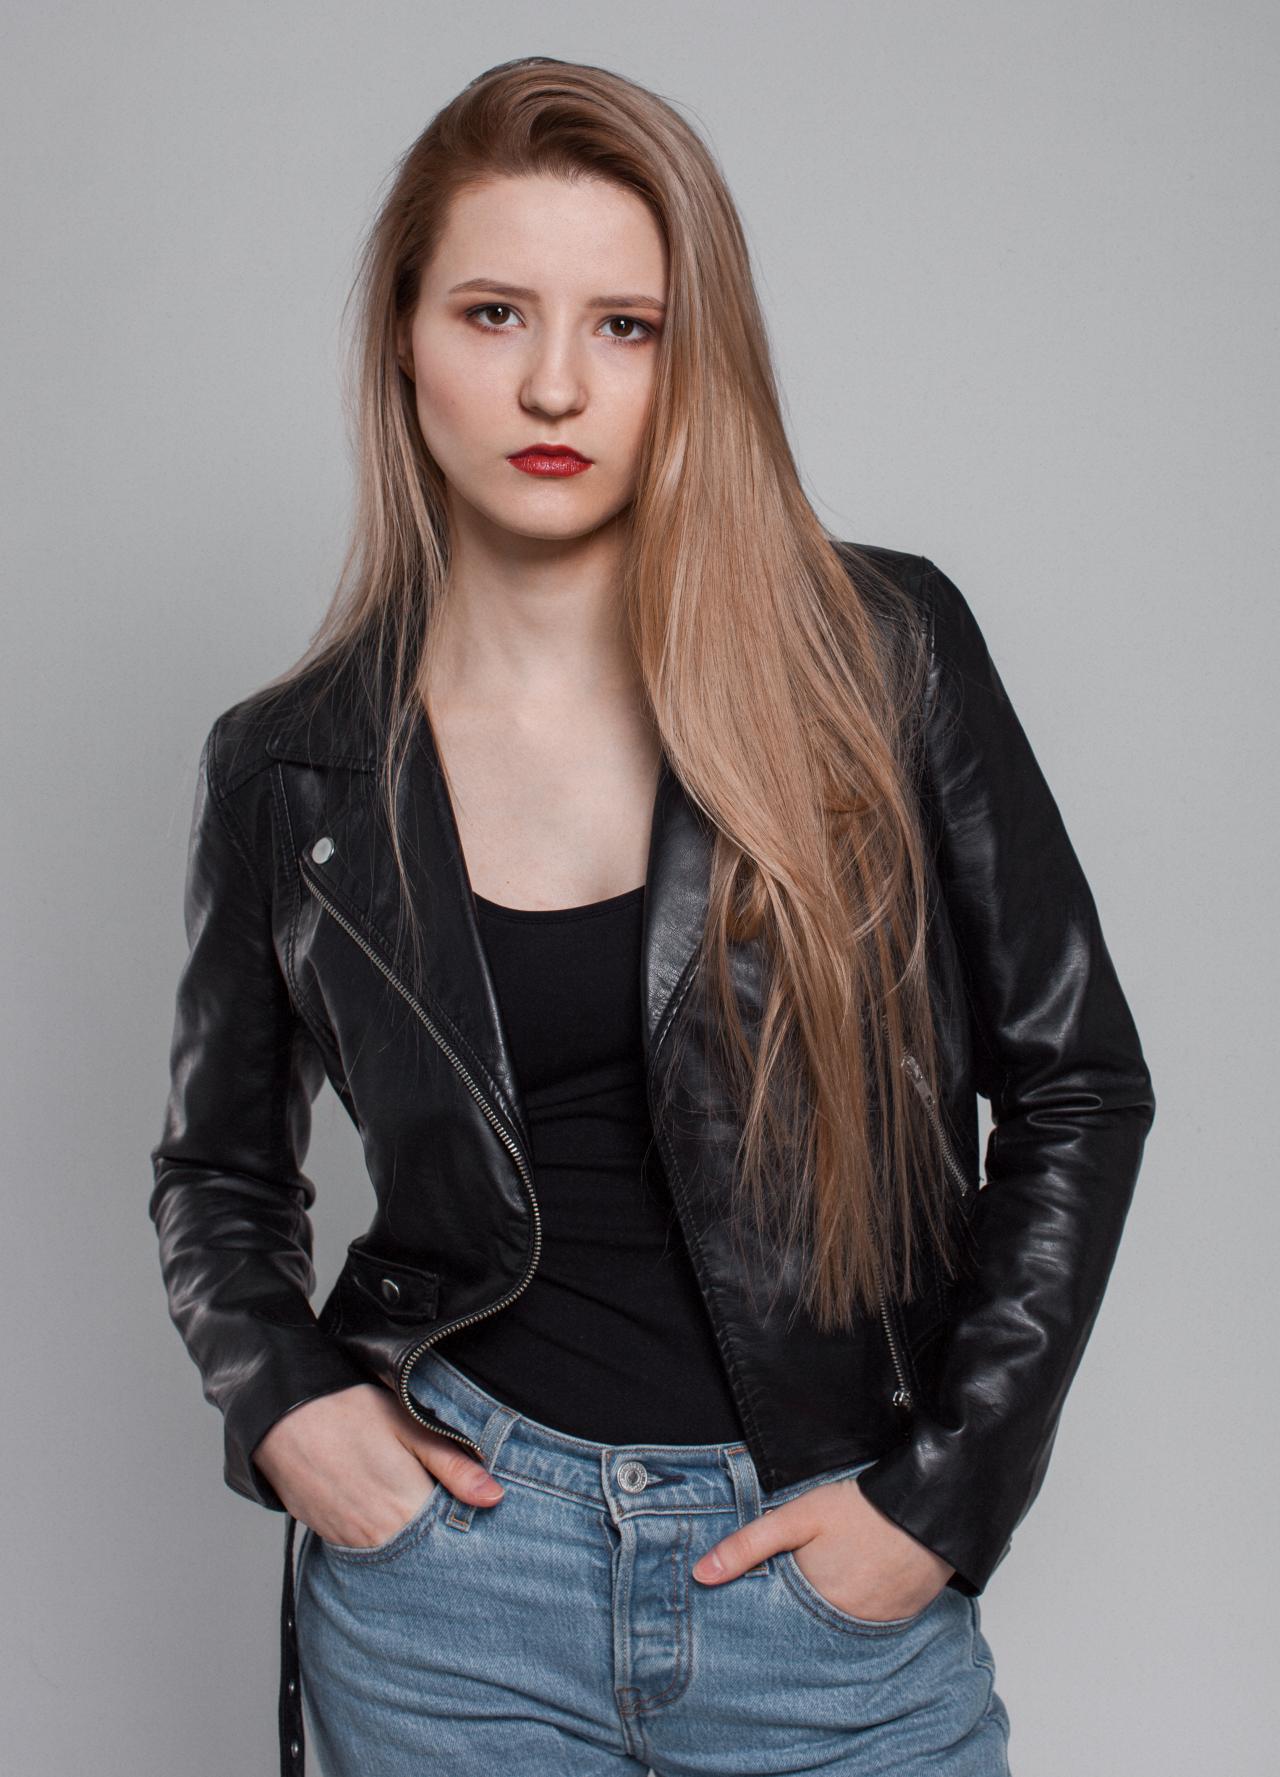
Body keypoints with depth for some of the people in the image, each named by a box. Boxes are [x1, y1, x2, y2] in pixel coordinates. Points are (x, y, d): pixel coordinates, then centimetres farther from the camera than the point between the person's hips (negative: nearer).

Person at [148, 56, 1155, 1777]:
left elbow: (1079, 1083, -2)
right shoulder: (293, 768, -2)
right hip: (452, 1561, 1)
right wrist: (277, 1395, -6)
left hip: (836, 1578, -1)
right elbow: (220, 1163, 12)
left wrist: (947, 1493, -6)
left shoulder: (882, 652, -7)